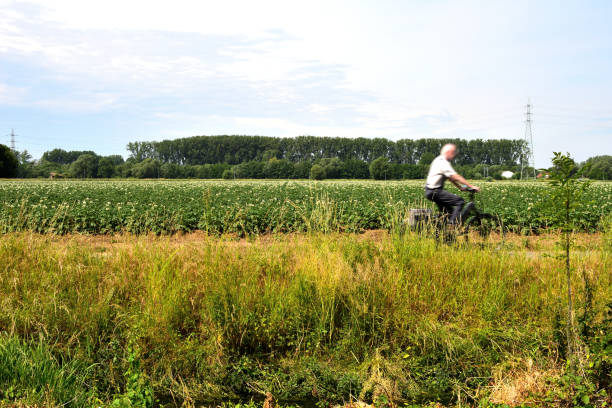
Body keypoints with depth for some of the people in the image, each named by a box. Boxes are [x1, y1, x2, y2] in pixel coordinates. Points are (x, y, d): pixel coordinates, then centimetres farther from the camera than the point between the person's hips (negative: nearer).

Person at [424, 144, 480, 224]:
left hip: (430, 191, 11)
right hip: (434, 191, -11)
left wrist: (460, 187, 14)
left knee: (448, 211, 23)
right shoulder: (443, 162, -16)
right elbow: (456, 177, -21)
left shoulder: (439, 160, 16)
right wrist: (471, 186, -21)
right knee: (460, 202, -17)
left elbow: (450, 178, 20)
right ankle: (453, 223, -22)